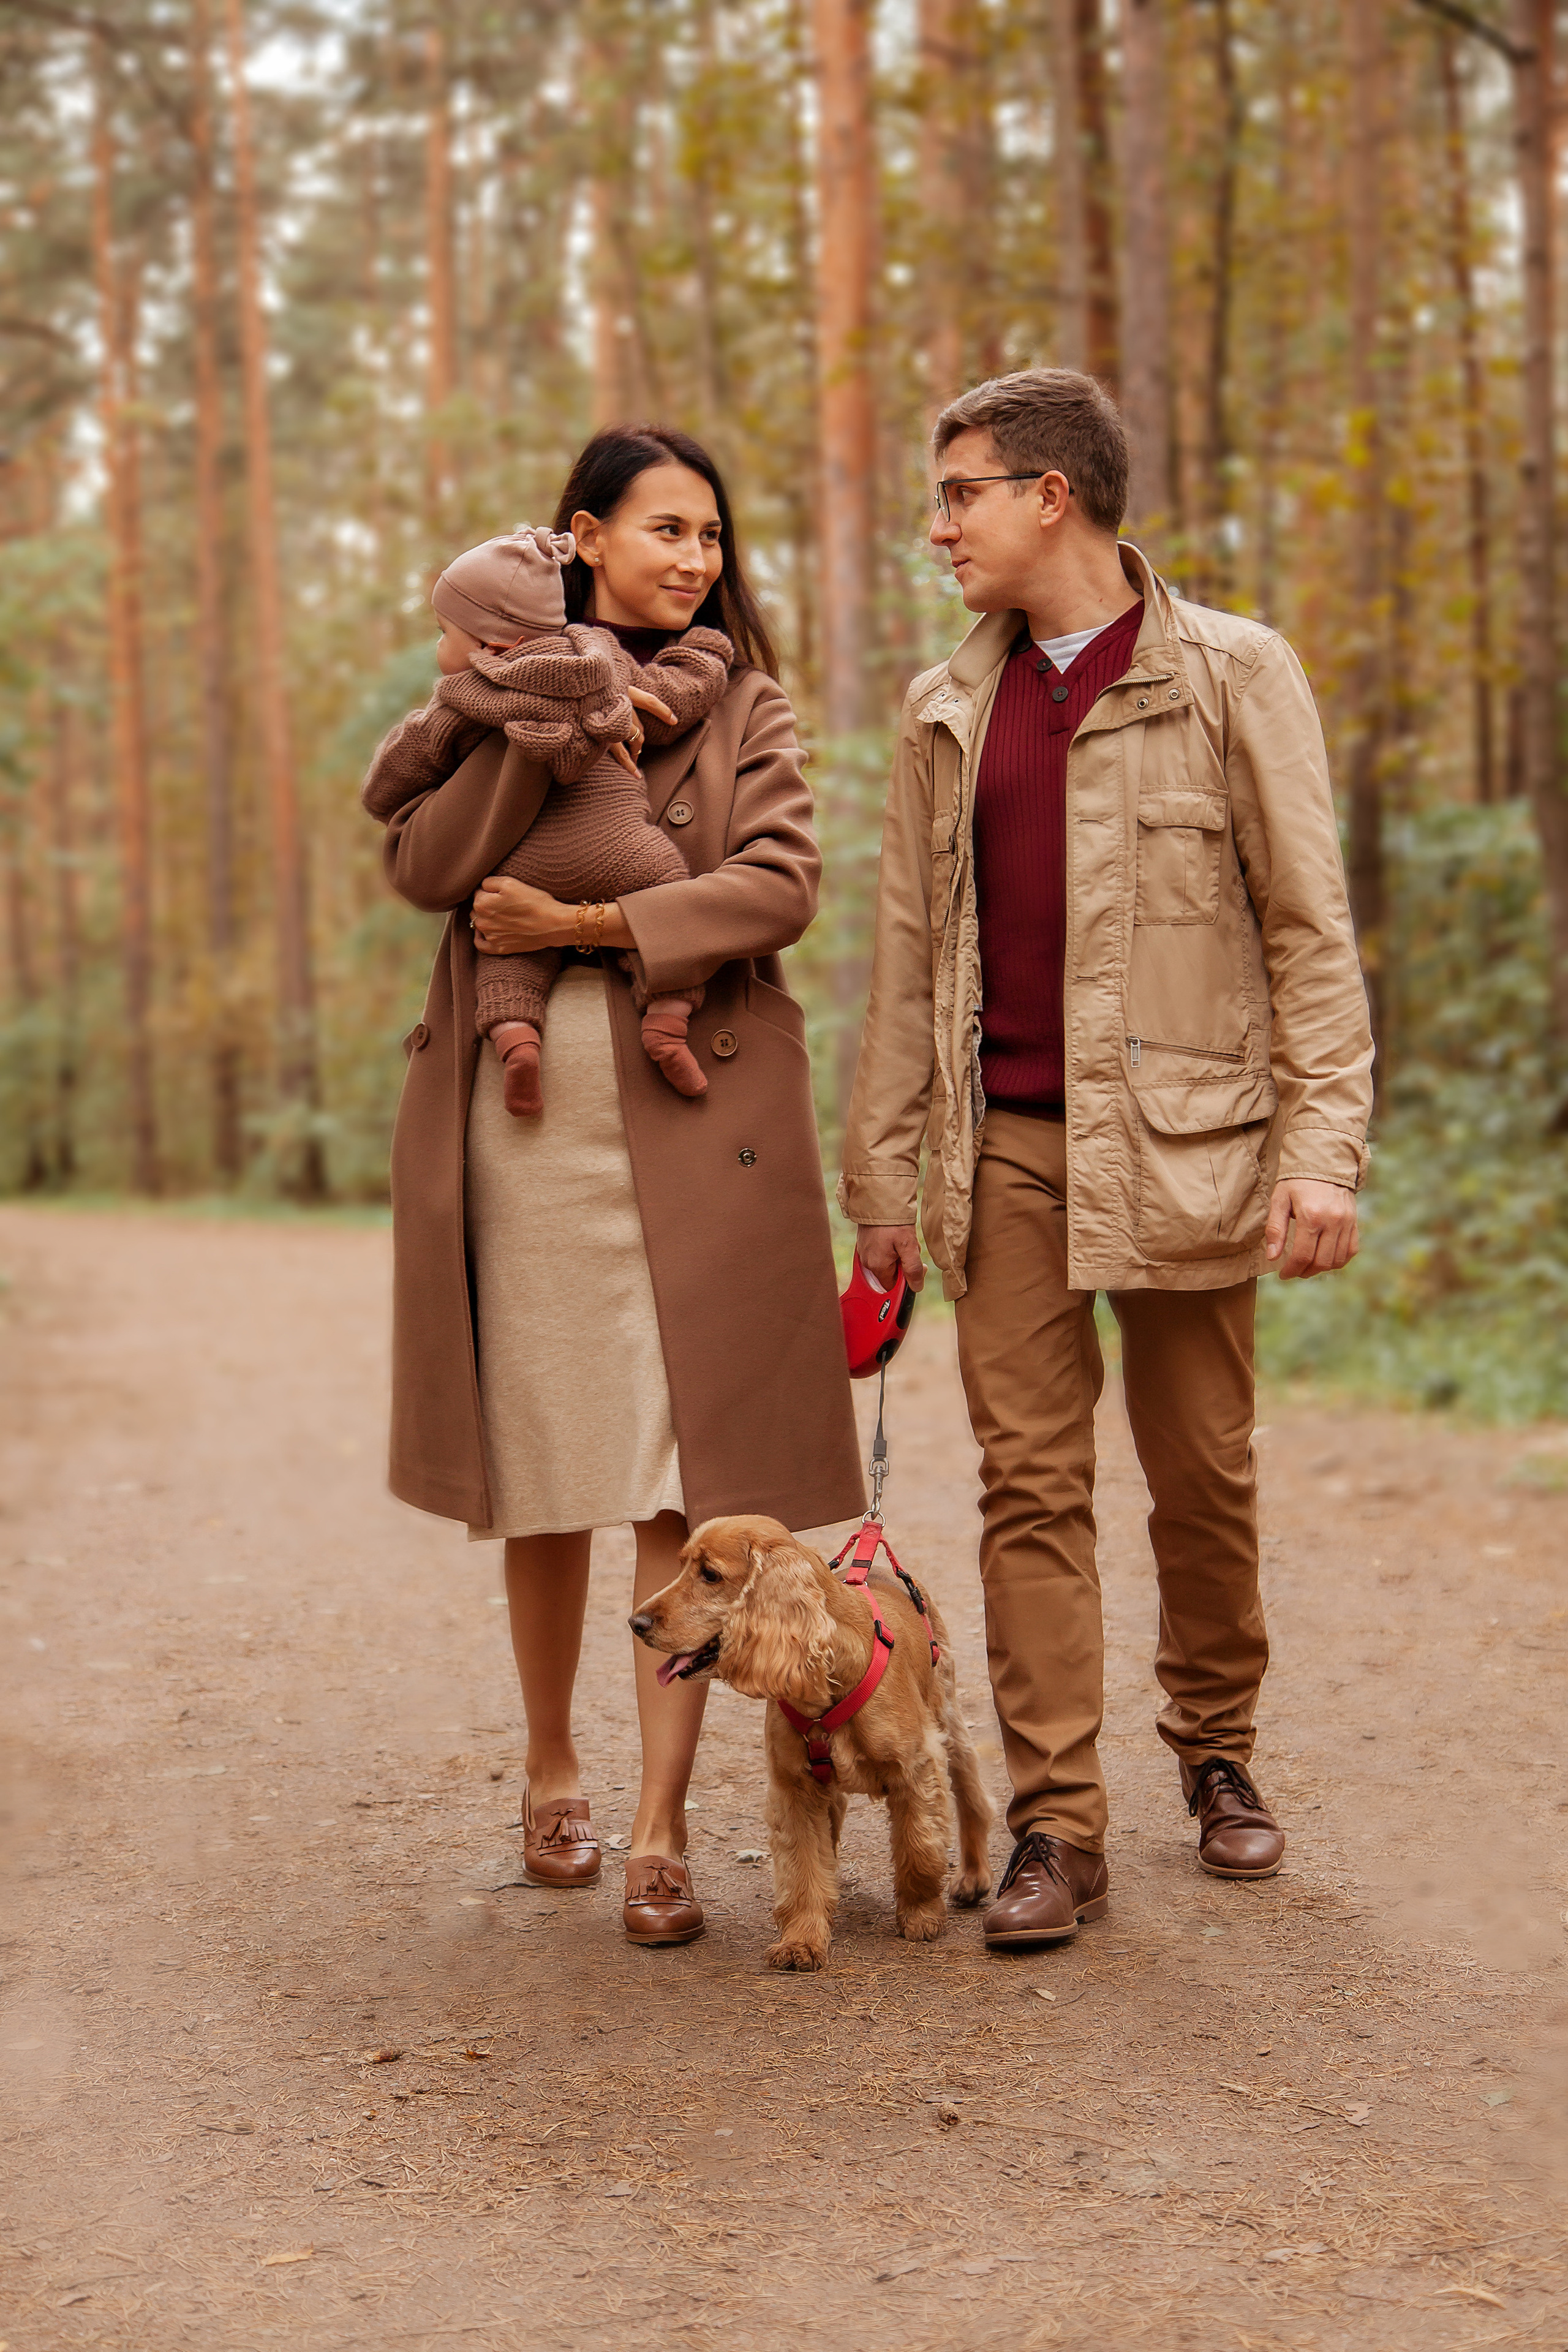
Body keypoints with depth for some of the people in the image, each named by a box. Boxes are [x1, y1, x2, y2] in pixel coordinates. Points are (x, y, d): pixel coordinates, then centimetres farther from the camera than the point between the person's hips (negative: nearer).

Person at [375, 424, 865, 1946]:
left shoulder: (741, 705, 9)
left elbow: (778, 886, -7)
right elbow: (420, 867, -5)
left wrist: (582, 925, -12)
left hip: (693, 1125, -1)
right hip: (522, 1126, 1)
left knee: (680, 1477, -6)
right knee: (546, 1473, 8)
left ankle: (661, 1830, -2)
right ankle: (552, 1770, 26)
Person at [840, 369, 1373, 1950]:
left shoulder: (1231, 677, 0)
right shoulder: (946, 711, 12)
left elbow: (1309, 929, -3)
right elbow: (907, 957, 13)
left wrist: (1322, 1146, -11)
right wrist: (882, 1178, 9)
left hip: (1180, 1142, -3)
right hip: (1007, 1150, 3)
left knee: (1201, 1473, 7)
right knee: (1029, 1477, -2)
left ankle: (1216, 1751, 28)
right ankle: (1055, 1827, 2)